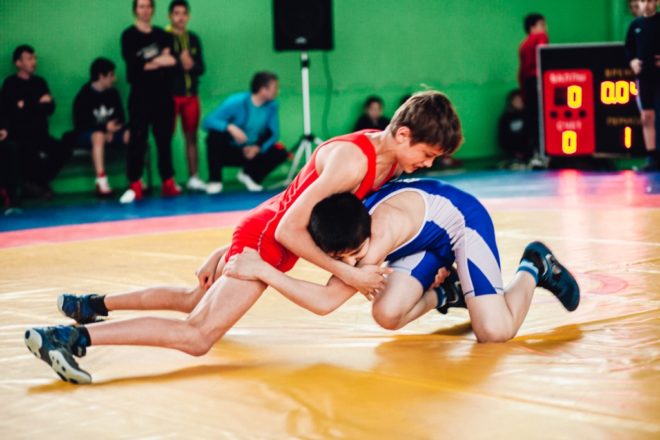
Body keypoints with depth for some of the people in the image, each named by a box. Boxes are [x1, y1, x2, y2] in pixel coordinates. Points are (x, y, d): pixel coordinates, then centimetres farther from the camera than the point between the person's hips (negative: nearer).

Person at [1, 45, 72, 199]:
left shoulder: (40, 82, 15)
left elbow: (50, 109, 5)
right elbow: (14, 112, -12)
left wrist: (27, 106, -9)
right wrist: (38, 103, -11)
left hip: (40, 135, 6)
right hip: (20, 137, -5)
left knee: (63, 151, -16)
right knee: (38, 154, -31)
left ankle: (38, 183, 0)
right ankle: (30, 183, -2)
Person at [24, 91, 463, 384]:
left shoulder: (390, 159, -1)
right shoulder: (352, 160, -28)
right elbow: (290, 228, -29)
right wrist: (347, 274, -26)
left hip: (274, 235, 10)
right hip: (265, 239, -10)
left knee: (195, 301, 28)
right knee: (198, 335, -21)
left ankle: (92, 305, 37)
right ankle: (67, 336, -28)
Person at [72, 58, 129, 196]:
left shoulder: (113, 93, 6)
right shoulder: (83, 96, -11)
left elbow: (121, 117, 9)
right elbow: (80, 124, -15)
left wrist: (111, 130, -14)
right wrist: (105, 127, -24)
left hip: (110, 131, 5)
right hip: (87, 134, -5)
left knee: (130, 135, -20)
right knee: (99, 136, -39)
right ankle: (101, 182, -44)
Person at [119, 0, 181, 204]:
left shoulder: (162, 35, 13)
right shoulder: (129, 35, 1)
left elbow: (171, 61, 2)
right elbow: (133, 64, -11)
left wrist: (150, 64, -15)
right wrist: (158, 62, -10)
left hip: (163, 93, 4)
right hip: (140, 94, -4)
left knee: (164, 139, 6)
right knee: (138, 140, -7)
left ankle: (168, 183, 11)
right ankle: (135, 186, -7)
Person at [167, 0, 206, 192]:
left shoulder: (193, 39, 11)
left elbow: (201, 67, 9)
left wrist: (191, 65, -11)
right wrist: (180, 63, -19)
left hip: (191, 95, 5)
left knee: (191, 136, 8)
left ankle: (193, 177, 13)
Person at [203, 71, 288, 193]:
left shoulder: (272, 105, -9)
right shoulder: (236, 102, -21)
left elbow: (274, 133, -4)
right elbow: (207, 121, -26)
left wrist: (258, 147, -23)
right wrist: (230, 127, -44)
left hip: (253, 151, 3)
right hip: (229, 151, -3)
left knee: (281, 153, -19)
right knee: (215, 134, -34)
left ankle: (250, 175, 5)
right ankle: (215, 180, -16)